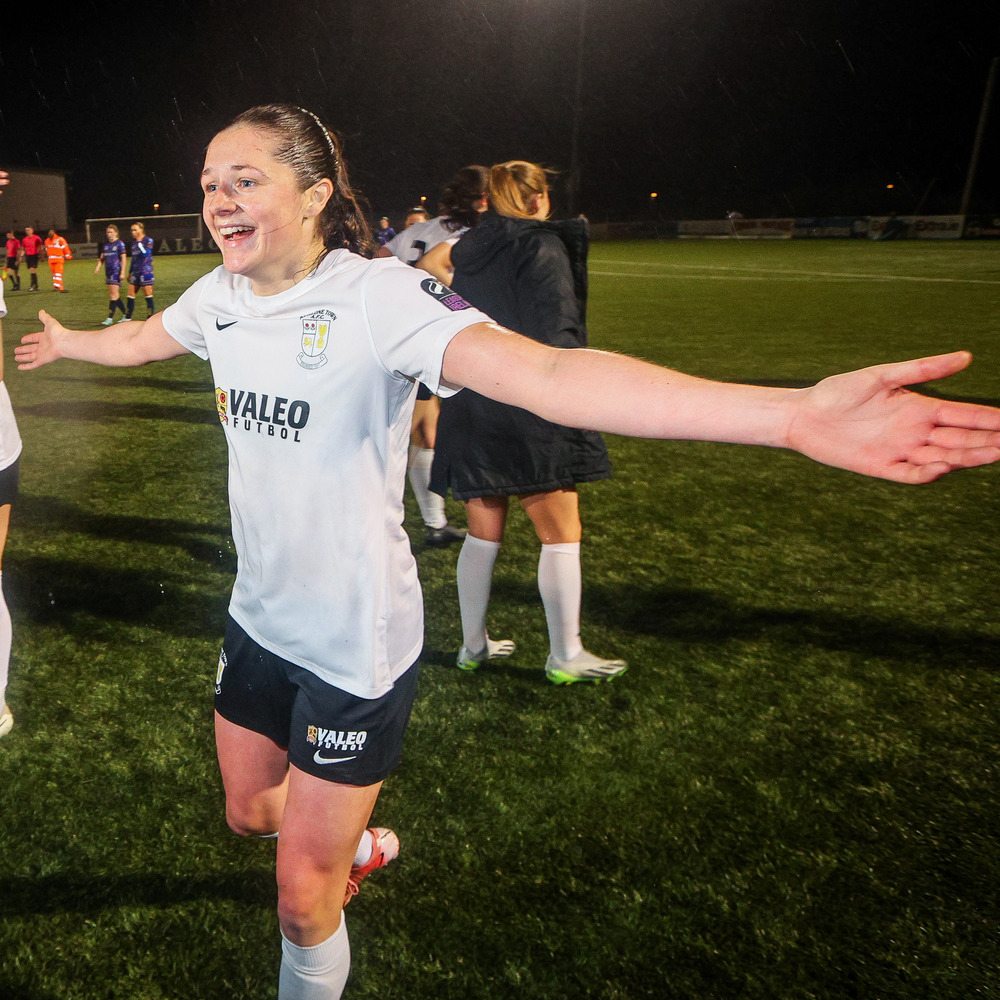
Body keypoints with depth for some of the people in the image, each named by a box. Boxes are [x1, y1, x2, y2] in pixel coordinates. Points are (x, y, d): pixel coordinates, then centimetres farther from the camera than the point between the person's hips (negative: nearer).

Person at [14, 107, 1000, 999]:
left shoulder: (374, 296, -24)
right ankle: (352, 848, 61)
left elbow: (545, 373, -40)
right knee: (248, 812, 28)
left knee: (301, 904, 7)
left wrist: (795, 414, -52)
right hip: (258, 619, 8)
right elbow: (138, 338, 24)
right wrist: (63, 342, 44)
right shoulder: (218, 298, -1)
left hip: (354, 642, -7)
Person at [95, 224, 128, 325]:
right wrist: (98, 266, 2)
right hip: (108, 272, 8)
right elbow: (102, 257, 18)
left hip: (116, 272, -7)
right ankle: (125, 314, 20)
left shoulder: (120, 243, -5)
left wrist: (122, 272, -13)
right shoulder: (106, 244, 14)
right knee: (115, 295, 9)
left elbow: (123, 258, -8)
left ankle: (110, 318, -12)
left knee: (114, 294, -11)